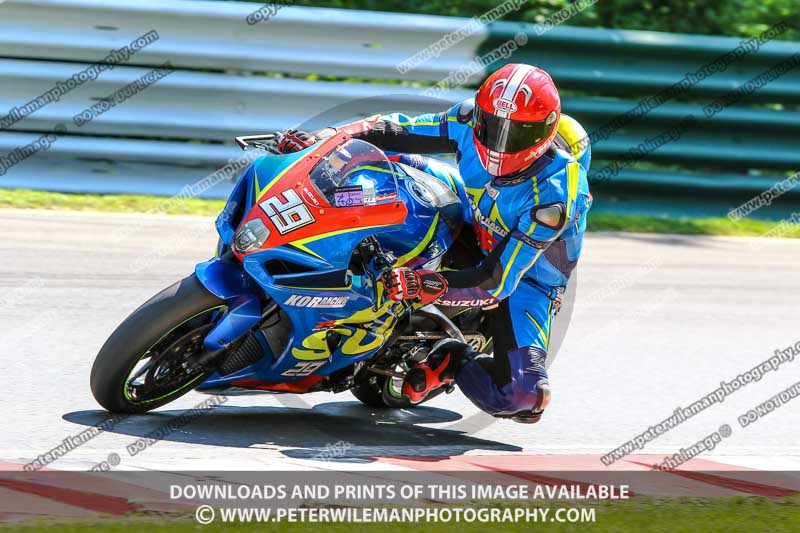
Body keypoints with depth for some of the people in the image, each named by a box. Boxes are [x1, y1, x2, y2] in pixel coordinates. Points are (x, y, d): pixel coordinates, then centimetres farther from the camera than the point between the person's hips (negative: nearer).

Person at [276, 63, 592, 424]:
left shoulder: (553, 196, -38)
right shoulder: (472, 119, -23)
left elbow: (496, 282, -39)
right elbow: (399, 132, -10)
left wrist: (424, 285, -53)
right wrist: (319, 142, -21)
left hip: (526, 274, -5)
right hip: (475, 231, 5)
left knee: (524, 398, -27)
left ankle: (452, 363, 1)